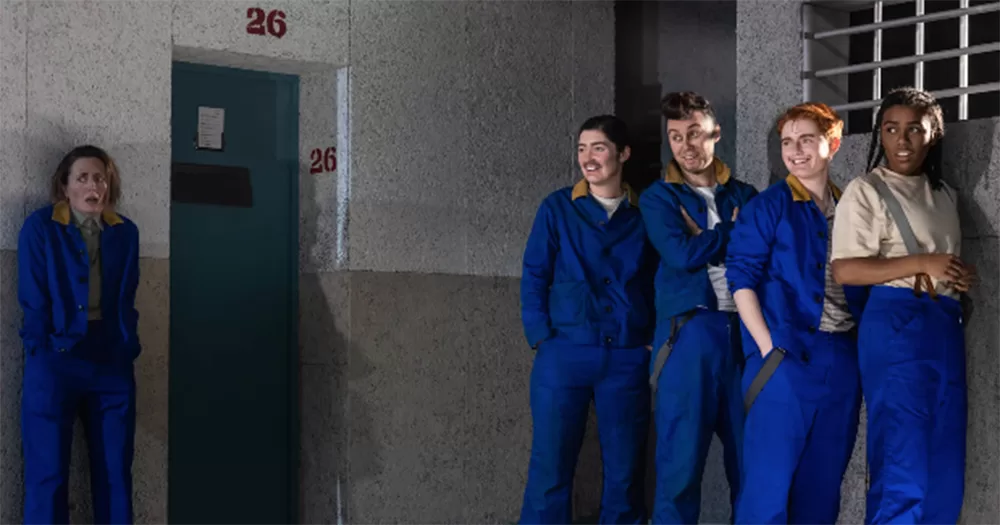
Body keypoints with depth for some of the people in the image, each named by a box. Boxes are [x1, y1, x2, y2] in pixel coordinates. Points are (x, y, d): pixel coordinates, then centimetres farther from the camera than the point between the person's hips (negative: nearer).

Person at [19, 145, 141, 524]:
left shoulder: (125, 233, 9)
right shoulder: (39, 228, -1)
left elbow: (126, 300, 12)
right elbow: (32, 300, -3)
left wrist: (125, 349, 2)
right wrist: (48, 356, -8)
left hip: (112, 364, 3)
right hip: (54, 363, -3)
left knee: (115, 474, 6)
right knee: (47, 474, -1)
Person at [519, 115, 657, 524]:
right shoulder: (557, 208, 5)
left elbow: (656, 284, 11)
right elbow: (534, 276, 3)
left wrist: (652, 339, 0)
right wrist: (541, 337, -6)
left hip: (627, 360, 1)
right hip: (565, 355, -1)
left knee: (624, 471, 6)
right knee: (550, 468, -1)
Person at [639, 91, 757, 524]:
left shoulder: (745, 195, 15)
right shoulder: (658, 198, 7)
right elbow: (681, 254, -9)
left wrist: (706, 238, -7)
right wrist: (734, 232, 1)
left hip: (745, 331, 3)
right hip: (690, 333, -3)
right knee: (681, 459, -3)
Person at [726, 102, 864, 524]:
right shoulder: (767, 207, -2)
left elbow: (862, 281, 18)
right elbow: (741, 278, -7)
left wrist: (860, 347, 6)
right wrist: (769, 348, -14)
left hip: (843, 358, 5)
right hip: (786, 356, -5)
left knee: (823, 482, 10)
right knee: (770, 479, -6)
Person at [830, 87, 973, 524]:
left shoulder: (944, 196, 18)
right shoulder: (866, 191, -2)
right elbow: (844, 270, -12)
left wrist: (961, 279, 6)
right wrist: (922, 264, -16)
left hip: (945, 328, 7)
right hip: (895, 326, -7)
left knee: (946, 468, 6)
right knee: (902, 464, -8)